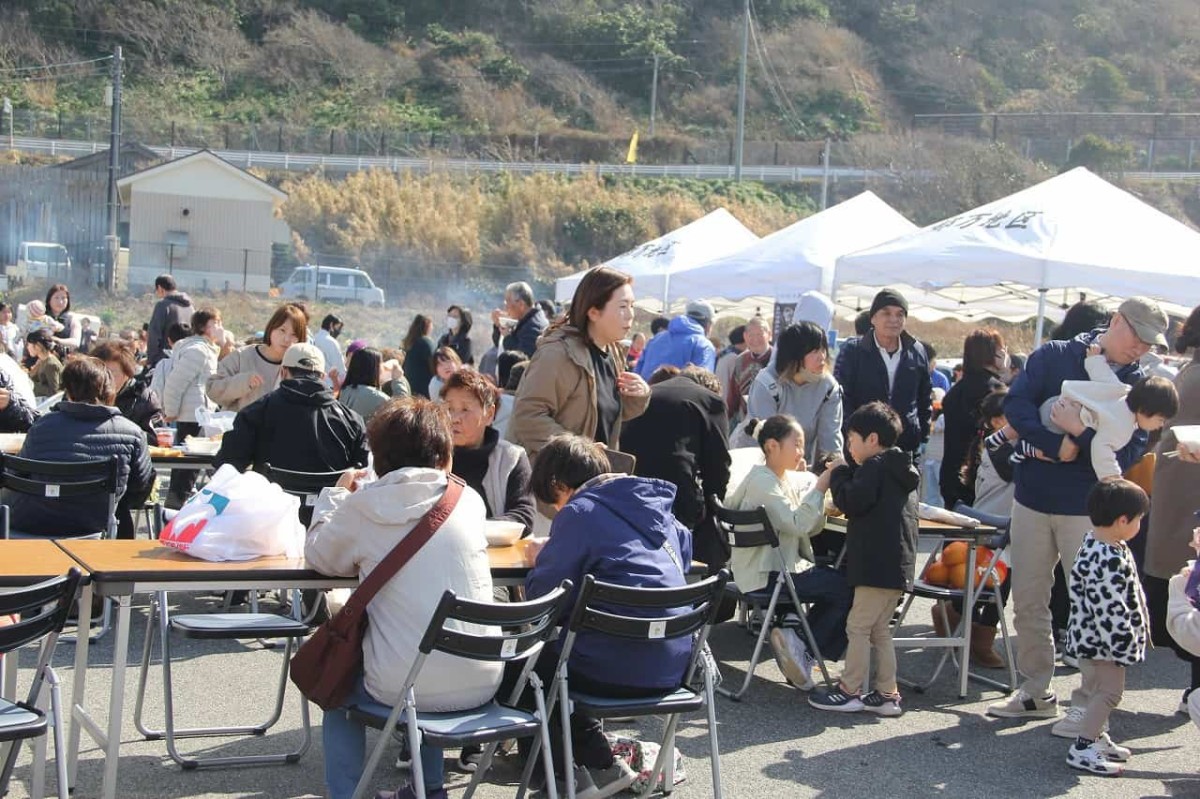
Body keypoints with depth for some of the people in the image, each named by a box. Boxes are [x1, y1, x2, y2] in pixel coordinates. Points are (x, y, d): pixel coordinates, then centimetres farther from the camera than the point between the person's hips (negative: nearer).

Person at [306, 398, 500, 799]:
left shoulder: (360, 507, -6)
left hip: (404, 687, -3)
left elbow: (319, 556, 11)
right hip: (480, 685, 3)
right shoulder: (470, 502, 2)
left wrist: (337, 495, 24)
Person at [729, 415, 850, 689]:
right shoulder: (761, 481, -14)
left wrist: (815, 486, -2)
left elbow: (812, 528, 9)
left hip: (787, 566, 9)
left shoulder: (790, 479, 13)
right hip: (765, 576, -9)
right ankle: (802, 647, -5)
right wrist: (819, 487, -19)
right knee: (845, 589, -16)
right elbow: (798, 524, -23)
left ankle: (795, 639, 0)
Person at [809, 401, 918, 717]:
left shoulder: (874, 466, -10)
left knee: (858, 627, -3)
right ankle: (887, 694, 15)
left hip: (877, 564, -10)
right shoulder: (901, 469, 19)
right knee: (880, 631, 14)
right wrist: (846, 475, 16)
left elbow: (852, 501, -19)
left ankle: (850, 692, 1)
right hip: (897, 564, 10)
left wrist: (839, 474, -3)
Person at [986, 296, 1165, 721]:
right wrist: (1059, 445, -19)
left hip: (1088, 510, -2)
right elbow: (1016, 404, -8)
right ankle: (1037, 692, 22)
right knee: (1027, 602, 9)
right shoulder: (1054, 356, 1)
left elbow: (1127, 454, -8)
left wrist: (1081, 433, -22)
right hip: (1033, 499, 2)